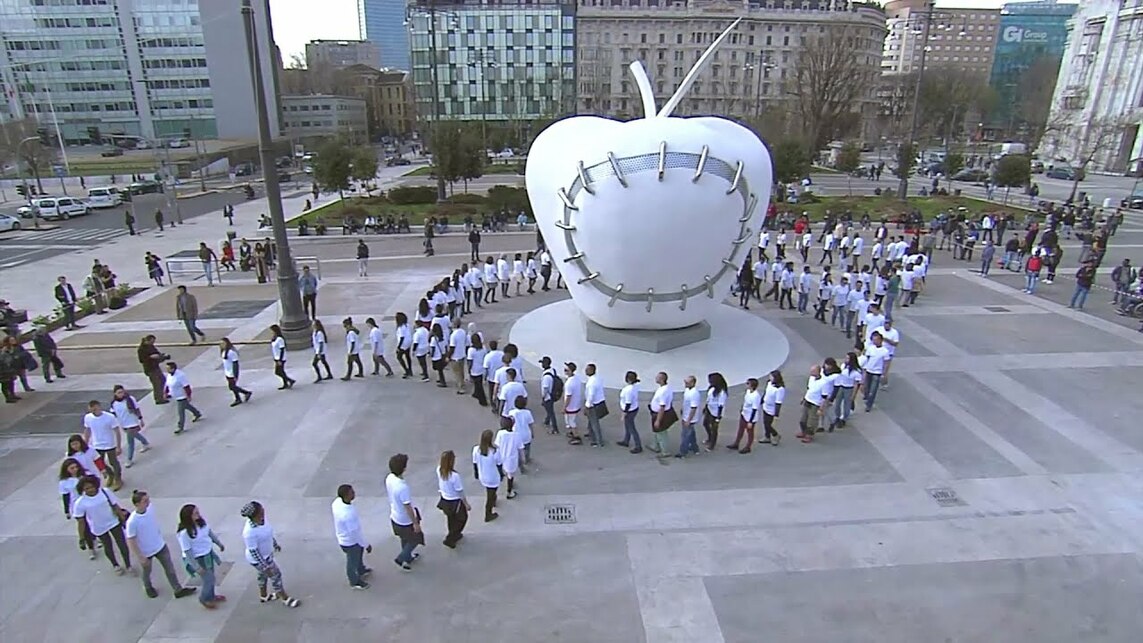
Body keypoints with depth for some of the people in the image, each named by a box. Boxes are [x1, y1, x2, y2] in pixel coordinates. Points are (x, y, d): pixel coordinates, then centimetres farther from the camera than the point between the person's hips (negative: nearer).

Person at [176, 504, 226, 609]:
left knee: (210, 577, 24)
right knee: (208, 579, 7)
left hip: (208, 553, 7)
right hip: (198, 559, -7)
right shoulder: (184, 533, -32)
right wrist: (197, 567, -20)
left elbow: (210, 533, 7)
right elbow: (187, 552, -24)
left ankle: (211, 595, 48)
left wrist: (219, 543, 18)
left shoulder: (201, 521, -12)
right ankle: (204, 599, 36)